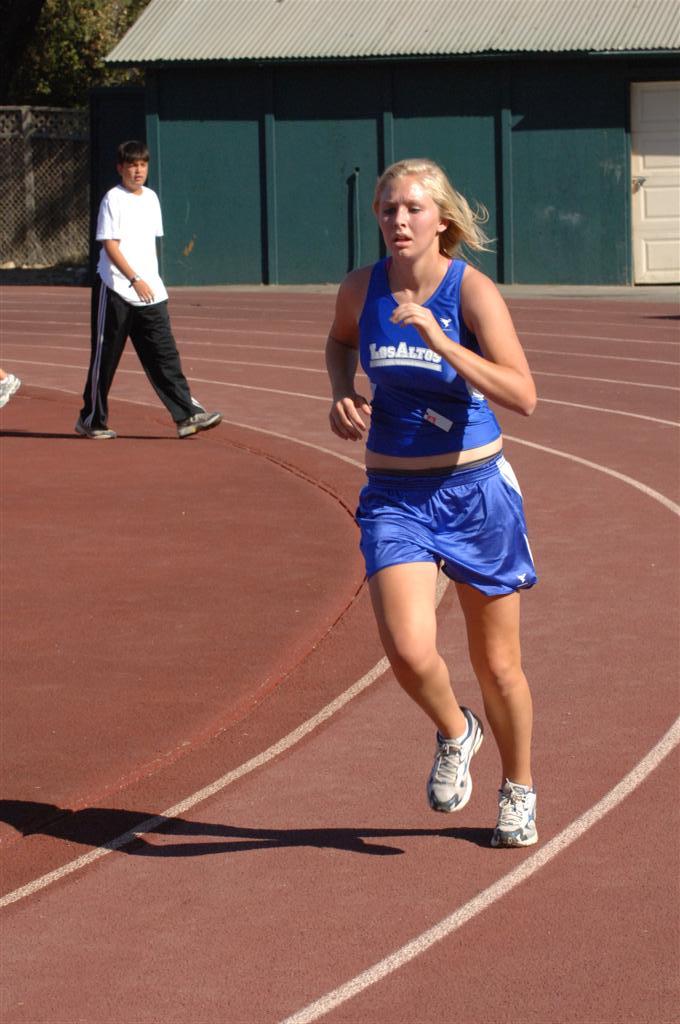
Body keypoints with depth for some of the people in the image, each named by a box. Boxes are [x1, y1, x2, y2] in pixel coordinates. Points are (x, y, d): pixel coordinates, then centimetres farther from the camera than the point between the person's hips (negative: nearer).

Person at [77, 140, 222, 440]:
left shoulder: (151, 198, 14)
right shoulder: (113, 199, -7)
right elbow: (110, 245, -14)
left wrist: (151, 279, 15)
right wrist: (135, 279, -23)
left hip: (150, 291, 6)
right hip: (115, 290, -6)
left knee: (164, 354, -2)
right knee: (105, 357, 2)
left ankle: (187, 414, -8)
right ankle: (91, 419, 13)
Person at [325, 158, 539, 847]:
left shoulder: (472, 290, -14)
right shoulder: (361, 288, -2)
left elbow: (522, 395, -24)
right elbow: (340, 341, 23)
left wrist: (440, 342, -32)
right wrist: (342, 394, 2)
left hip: (475, 487, -2)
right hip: (395, 496, 2)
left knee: (496, 663, 9)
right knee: (408, 650, -19)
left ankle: (518, 792, 34)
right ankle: (454, 734, 14)